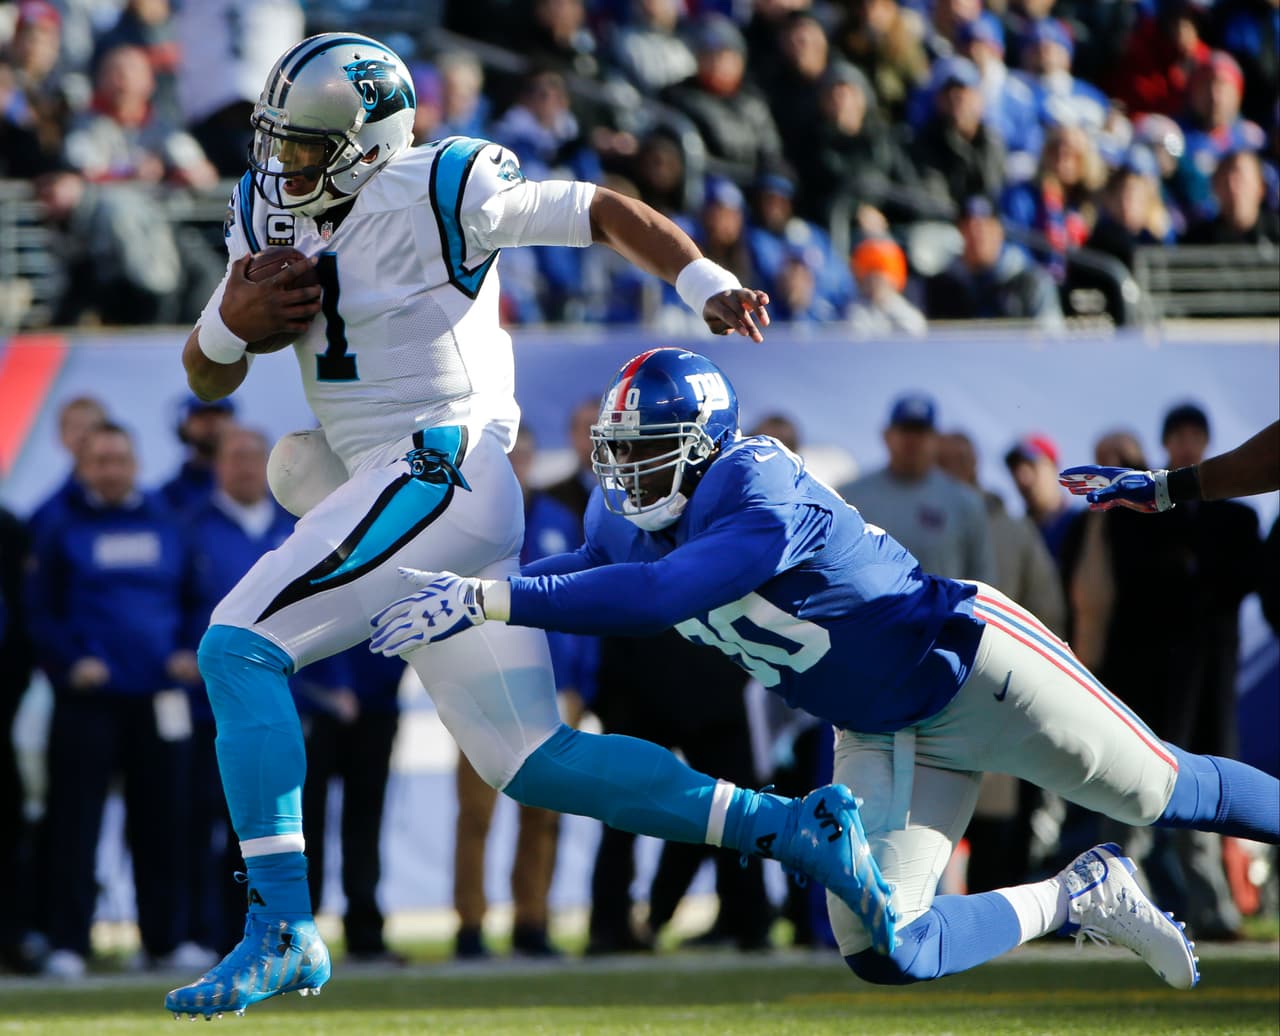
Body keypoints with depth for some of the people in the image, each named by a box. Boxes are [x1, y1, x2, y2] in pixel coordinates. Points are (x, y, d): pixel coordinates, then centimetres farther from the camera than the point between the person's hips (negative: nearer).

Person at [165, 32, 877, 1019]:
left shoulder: (434, 194, -7)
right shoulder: (269, 216, 15)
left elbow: (604, 212, -4)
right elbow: (208, 379, 19)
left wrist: (708, 285, -18)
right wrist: (231, 323, -3)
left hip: (438, 472, -9)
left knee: (241, 647, -15)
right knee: (533, 762, 7)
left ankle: (282, 927, -16)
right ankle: (786, 826, 6)